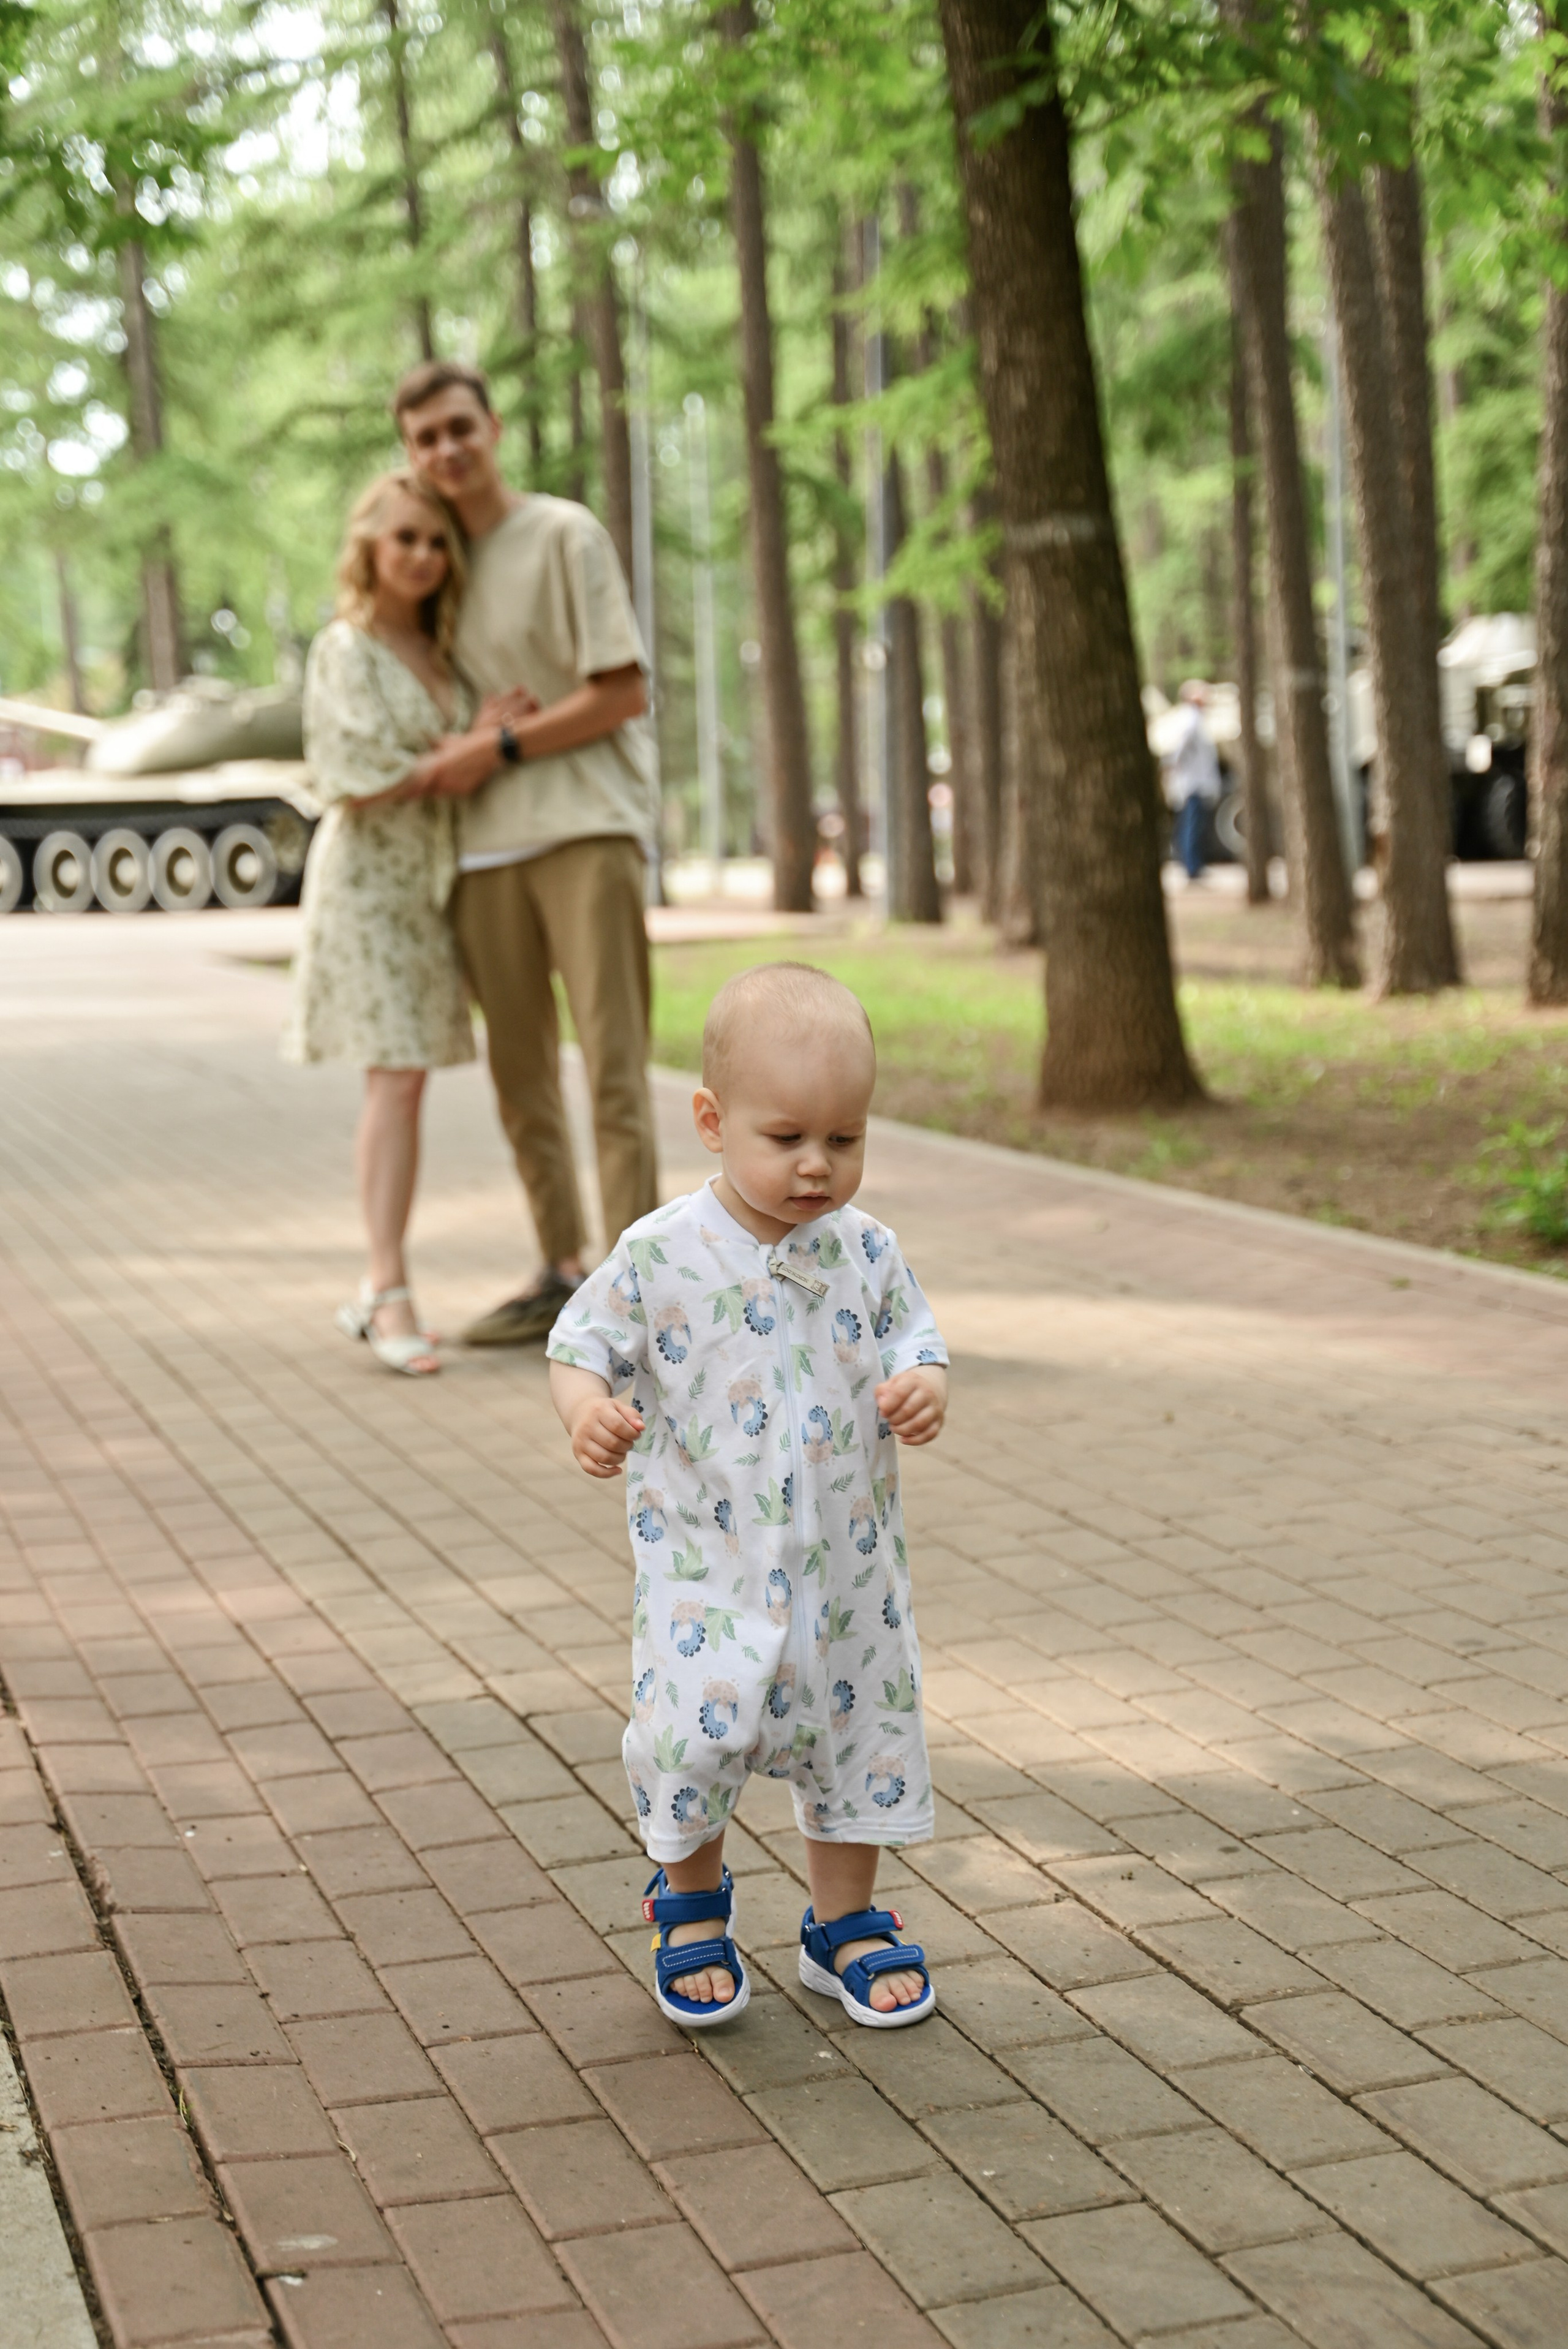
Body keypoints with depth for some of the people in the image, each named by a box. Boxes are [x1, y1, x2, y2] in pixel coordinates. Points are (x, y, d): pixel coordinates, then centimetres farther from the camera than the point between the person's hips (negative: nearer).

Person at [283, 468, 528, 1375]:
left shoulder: (440, 651, 13)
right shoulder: (344, 651, -7)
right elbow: (357, 785, -15)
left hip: (432, 883, 6)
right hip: (368, 881, -6)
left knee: (406, 1081, 5)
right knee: (397, 1080, -12)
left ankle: (380, 1289, 11)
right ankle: (392, 1294, -11)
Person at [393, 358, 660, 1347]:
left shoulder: (566, 536, -1)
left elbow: (622, 695, -7)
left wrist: (496, 751, -10)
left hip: (587, 828, -7)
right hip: (487, 847, 7)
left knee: (614, 1063, -10)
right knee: (520, 1074, 10)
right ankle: (562, 1276, 20)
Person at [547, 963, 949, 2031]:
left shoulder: (868, 1251, -3)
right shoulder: (661, 1256, -11)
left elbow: (915, 1340, 6)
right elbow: (583, 1344, -3)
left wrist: (924, 1390, -17)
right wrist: (589, 1408, -24)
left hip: (849, 1565, 3)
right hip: (708, 1567, -3)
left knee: (863, 1733, 11)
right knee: (692, 1730, -10)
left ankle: (846, 1925, 33)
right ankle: (693, 1906, 21)